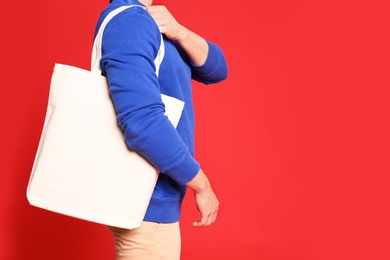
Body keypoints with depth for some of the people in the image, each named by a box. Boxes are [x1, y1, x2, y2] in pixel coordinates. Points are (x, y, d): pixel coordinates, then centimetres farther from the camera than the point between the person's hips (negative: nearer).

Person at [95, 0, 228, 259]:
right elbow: (143, 121, -31)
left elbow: (216, 69, 6)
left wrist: (178, 32, -13)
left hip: (153, 198, 10)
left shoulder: (150, 22, 11)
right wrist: (202, 185, -19)